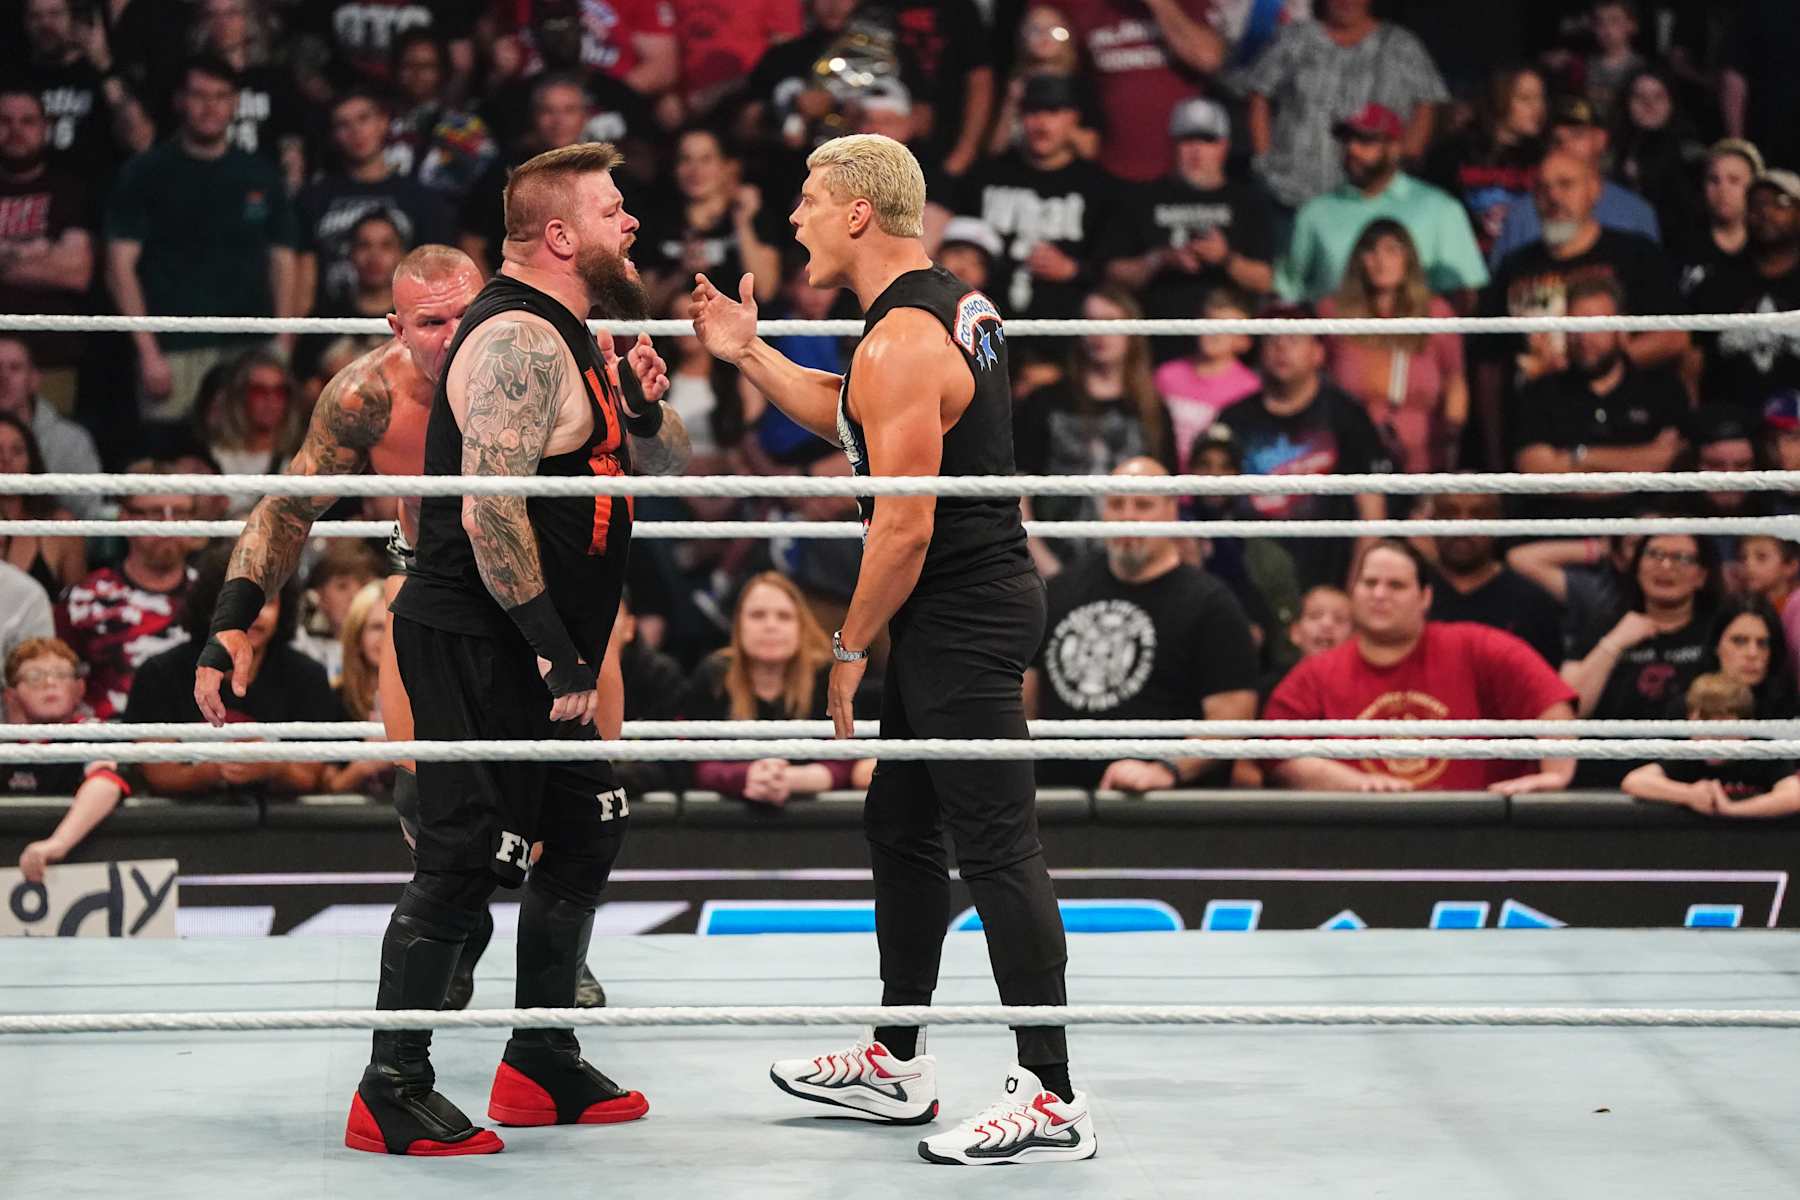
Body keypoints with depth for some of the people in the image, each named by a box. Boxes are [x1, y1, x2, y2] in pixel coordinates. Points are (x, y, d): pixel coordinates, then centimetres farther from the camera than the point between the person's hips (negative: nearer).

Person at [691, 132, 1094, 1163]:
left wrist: (850, 648, -11)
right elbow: (853, 421, 27)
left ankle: (1053, 1099, -5)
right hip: (970, 606, 11)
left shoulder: (901, 345, -20)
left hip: (960, 618, -11)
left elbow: (904, 528, -22)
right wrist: (750, 356, 20)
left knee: (998, 847, -8)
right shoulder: (956, 305, 11)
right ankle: (897, 1066, 30)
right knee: (901, 826, 19)